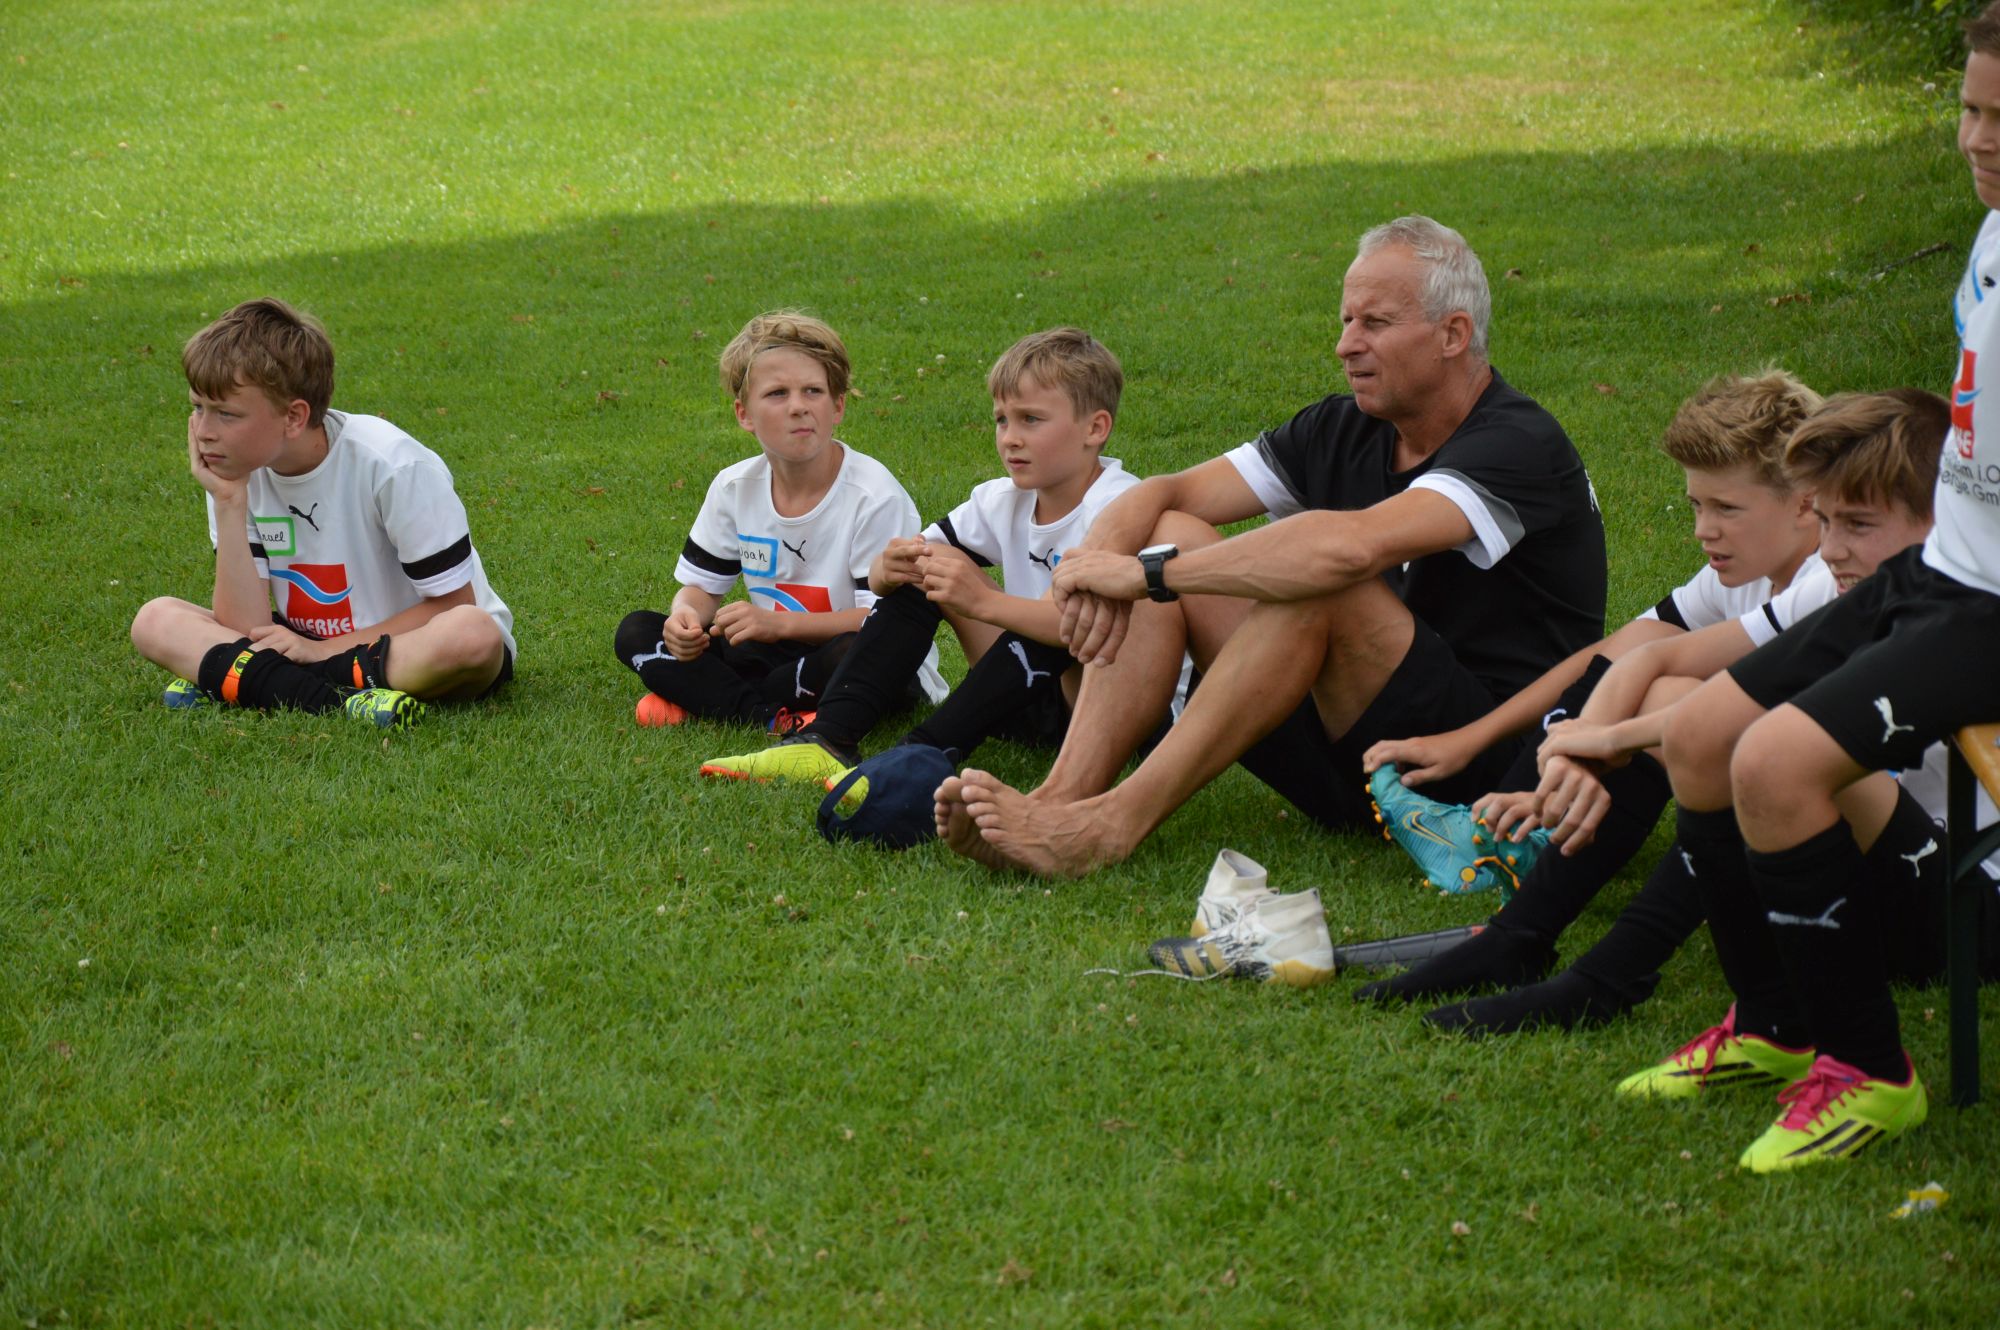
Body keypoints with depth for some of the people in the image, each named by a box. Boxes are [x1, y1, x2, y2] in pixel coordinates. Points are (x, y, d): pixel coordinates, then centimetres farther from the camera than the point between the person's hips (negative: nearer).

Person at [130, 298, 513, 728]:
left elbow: (452, 604, -16)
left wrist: (325, 649, -20)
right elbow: (248, 629, -12)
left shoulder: (392, 465, -19)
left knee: (473, 636, -40)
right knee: (155, 620, -14)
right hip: (305, 646, 4)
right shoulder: (239, 471, -5)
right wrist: (229, 505, -20)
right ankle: (332, 701, -32)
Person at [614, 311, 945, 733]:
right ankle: (767, 714, -24)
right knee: (636, 632, -8)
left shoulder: (875, 496, -17)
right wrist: (686, 615, -18)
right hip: (777, 654, 5)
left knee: (855, 653, -42)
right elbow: (700, 584, 8)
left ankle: (704, 700, -17)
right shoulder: (734, 488, -1)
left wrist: (780, 623, -31)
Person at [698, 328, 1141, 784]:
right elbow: (880, 576, 2)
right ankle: (828, 739, -13)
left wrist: (984, 602, -47)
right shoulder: (1004, 499, 2)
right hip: (1030, 695, 7)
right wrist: (887, 568, -24)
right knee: (915, 574, -1)